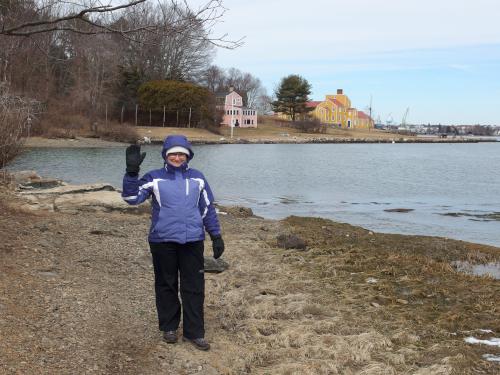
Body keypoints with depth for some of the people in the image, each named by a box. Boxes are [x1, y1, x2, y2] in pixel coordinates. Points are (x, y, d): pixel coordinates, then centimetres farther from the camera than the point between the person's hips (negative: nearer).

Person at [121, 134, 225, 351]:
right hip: (163, 241, -1)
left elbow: (208, 208, 12)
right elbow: (132, 197, -9)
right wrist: (132, 172, -22)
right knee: (166, 285, 10)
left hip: (192, 241, 1)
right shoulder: (155, 178, 1)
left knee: (194, 287, 2)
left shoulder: (197, 178, 7)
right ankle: (169, 327, 26)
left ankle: (194, 332, 12)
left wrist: (216, 236, 9)